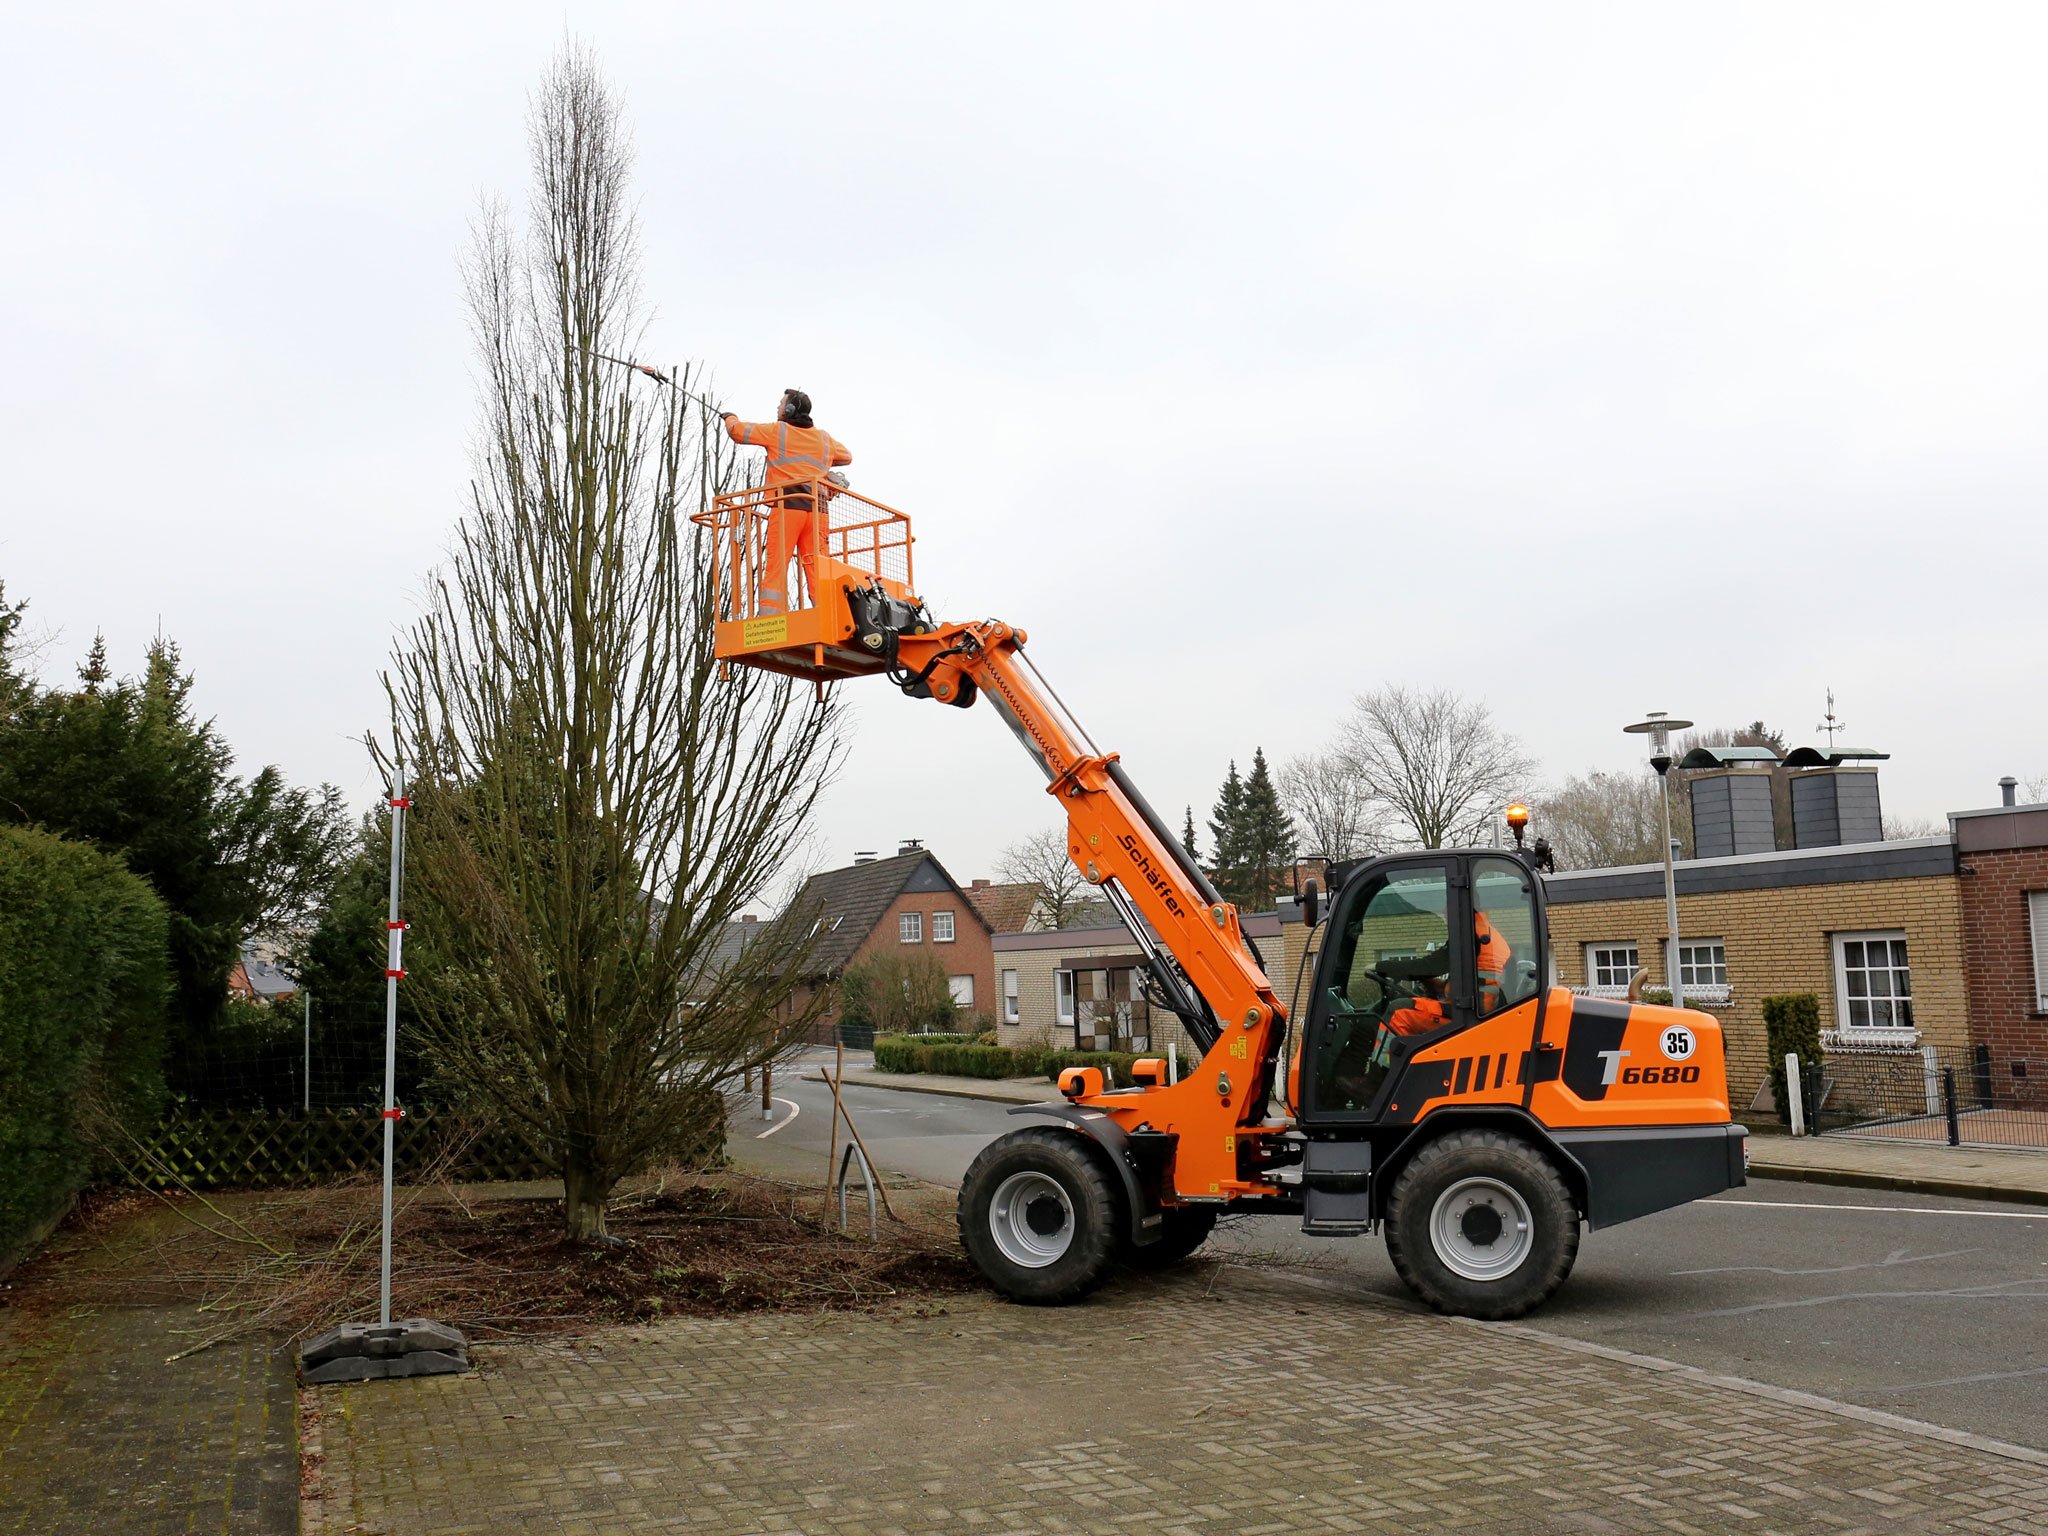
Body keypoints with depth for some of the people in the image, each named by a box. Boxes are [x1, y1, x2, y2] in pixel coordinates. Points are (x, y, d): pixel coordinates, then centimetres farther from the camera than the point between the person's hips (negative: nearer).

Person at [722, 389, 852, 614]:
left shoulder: (777, 431, 5)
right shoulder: (824, 438, 18)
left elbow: (737, 431, 11)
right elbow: (847, 457, 35)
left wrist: (730, 418, 32)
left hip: (786, 506, -4)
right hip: (816, 509, 4)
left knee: (776, 568, -6)